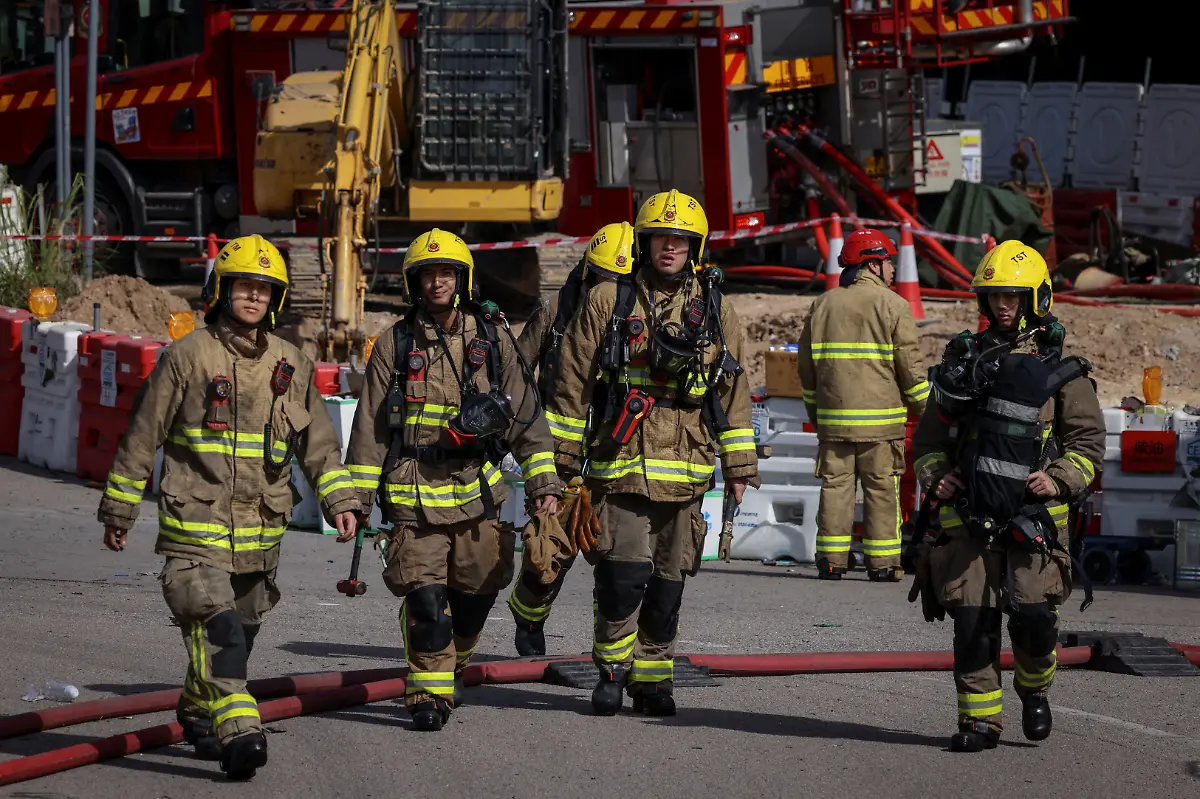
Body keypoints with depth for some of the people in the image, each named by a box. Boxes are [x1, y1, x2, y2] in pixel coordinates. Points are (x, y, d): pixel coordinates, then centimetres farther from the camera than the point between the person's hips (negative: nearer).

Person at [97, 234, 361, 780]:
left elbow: (317, 442, 16)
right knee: (217, 627, -19)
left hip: (260, 531, 5)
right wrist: (118, 510, 6)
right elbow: (143, 436, 4)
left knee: (240, 632, 13)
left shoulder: (290, 366, 10)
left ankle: (199, 715, 33)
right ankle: (237, 733, -27)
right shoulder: (188, 356, -2)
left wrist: (339, 500, 3)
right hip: (195, 524, -5)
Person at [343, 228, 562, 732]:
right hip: (414, 491, -2)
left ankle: (452, 666, 35)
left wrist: (544, 481, -1)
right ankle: (429, 694, 0)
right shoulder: (395, 345, 4)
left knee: (475, 594, 9)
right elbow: (370, 427, 6)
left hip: (477, 488, 2)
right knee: (425, 598, -10)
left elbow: (525, 412, 6)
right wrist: (357, 497, 2)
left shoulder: (492, 340, 6)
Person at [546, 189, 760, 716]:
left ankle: (652, 679, 18)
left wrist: (739, 468, 9)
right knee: (623, 574, -14)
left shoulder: (714, 310, 10)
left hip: (685, 470, 3)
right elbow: (573, 385, 5)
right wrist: (563, 457, 3)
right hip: (619, 465, -3)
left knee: (667, 583, 6)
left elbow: (734, 393, 13)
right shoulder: (608, 302, 3)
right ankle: (611, 671, 4)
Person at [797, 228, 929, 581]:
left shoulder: (824, 304, 9)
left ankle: (831, 561, 5)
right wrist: (923, 408, 8)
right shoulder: (892, 305, -4)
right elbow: (910, 366, -6)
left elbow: (806, 363, 14)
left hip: (832, 417, 3)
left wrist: (815, 410, 24)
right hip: (881, 418, -3)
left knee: (835, 485, 7)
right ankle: (882, 563, 4)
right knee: (881, 488, 3)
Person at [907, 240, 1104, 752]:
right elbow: (930, 433, 21)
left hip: (1033, 518, -3)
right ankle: (979, 719, 8)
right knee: (972, 622, -2)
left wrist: (1059, 480, -12)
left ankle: (1034, 688, 19)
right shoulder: (965, 359, 14)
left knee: (1032, 617, -11)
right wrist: (933, 477, 3)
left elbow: (1088, 439, 5)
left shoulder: (1059, 369, 4)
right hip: (968, 517, 3)